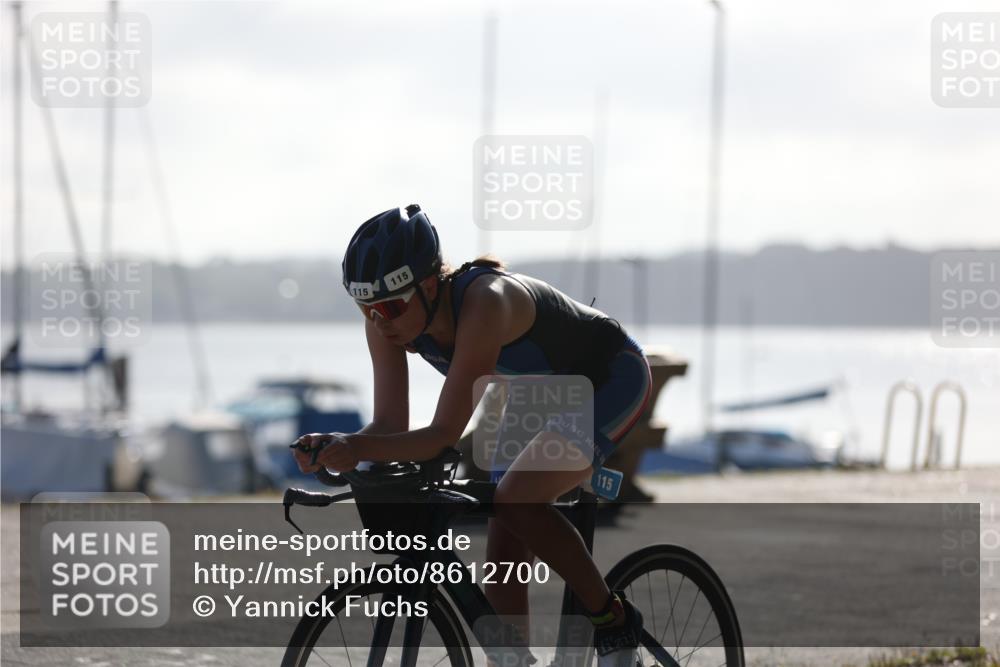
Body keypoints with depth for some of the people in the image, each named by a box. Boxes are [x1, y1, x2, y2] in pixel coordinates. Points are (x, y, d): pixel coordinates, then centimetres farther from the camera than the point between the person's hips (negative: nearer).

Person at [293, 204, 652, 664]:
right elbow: (389, 426, -18)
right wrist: (334, 446, -38)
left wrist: (355, 448, -53)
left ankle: (613, 619, -9)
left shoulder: (484, 301, -40)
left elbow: (444, 435, -41)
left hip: (612, 376, -8)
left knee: (517, 502, -26)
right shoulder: (387, 318, -19)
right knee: (504, 558, -1)